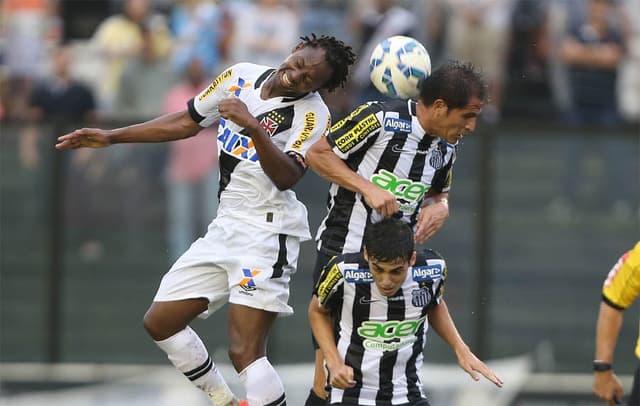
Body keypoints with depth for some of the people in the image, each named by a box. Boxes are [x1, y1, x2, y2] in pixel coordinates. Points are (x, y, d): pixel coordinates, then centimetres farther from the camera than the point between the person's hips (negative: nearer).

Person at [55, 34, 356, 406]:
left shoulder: (313, 114, -14)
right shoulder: (241, 77, 5)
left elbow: (286, 177, -25)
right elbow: (187, 123, 17)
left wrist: (253, 127, -36)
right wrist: (111, 137, 17)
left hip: (267, 234, -8)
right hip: (226, 228, 8)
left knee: (245, 351, -18)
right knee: (160, 322, 13)